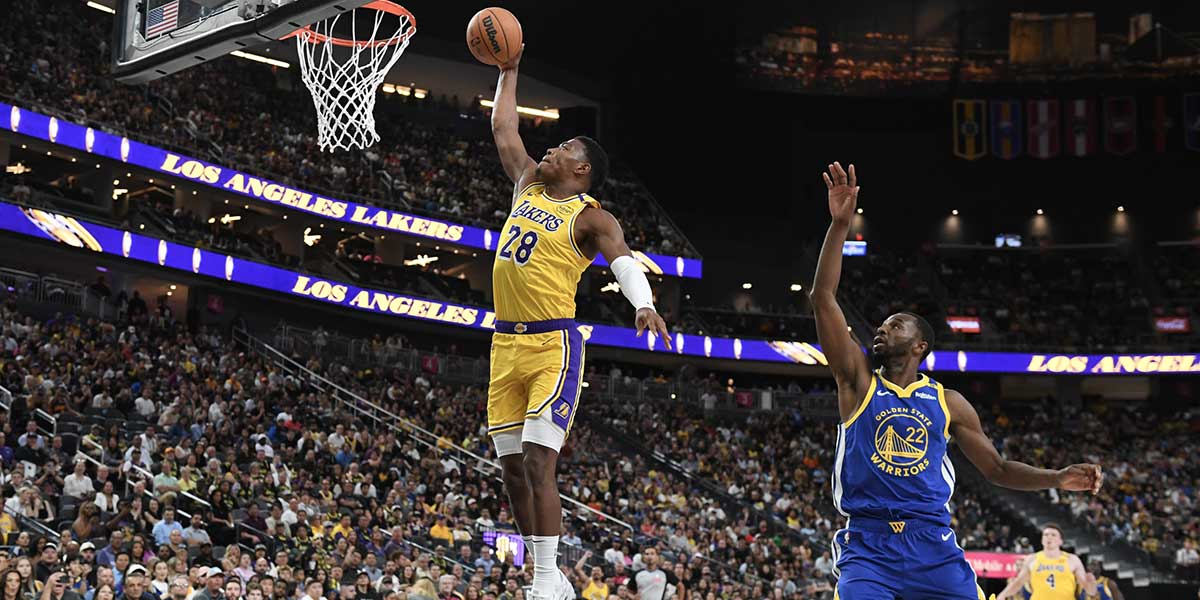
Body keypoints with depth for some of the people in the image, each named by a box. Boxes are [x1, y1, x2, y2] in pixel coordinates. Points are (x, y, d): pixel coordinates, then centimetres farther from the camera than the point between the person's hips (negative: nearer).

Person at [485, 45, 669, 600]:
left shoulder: (589, 217, -6)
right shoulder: (527, 186, 14)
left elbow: (623, 259, -24)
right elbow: (503, 128, 24)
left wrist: (643, 303, -42)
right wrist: (508, 70, 26)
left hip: (553, 346, -7)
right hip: (506, 344, 7)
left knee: (538, 464, -16)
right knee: (512, 469, 7)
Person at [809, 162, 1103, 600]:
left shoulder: (948, 402, 14)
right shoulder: (858, 379, 8)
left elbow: (997, 469, 20)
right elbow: (822, 298, -1)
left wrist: (1057, 479, 3)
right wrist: (840, 224, -8)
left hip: (933, 546, 2)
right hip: (868, 545, -2)